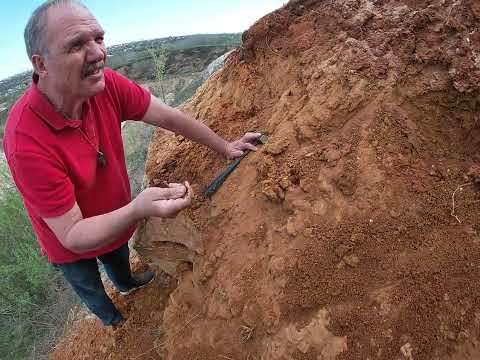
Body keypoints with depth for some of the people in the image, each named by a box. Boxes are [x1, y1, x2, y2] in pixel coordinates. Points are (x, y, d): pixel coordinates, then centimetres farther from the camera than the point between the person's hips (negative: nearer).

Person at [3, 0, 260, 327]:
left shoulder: (105, 85, -27)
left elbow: (169, 118, -15)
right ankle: (111, 318, 65)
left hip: (115, 219, 4)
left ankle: (127, 283, 73)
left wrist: (224, 147, -7)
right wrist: (137, 211, -51)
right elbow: (71, 236, -34)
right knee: (90, 287, 30)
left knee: (120, 258, 37)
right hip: (70, 247, -4)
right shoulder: (27, 143, -41)